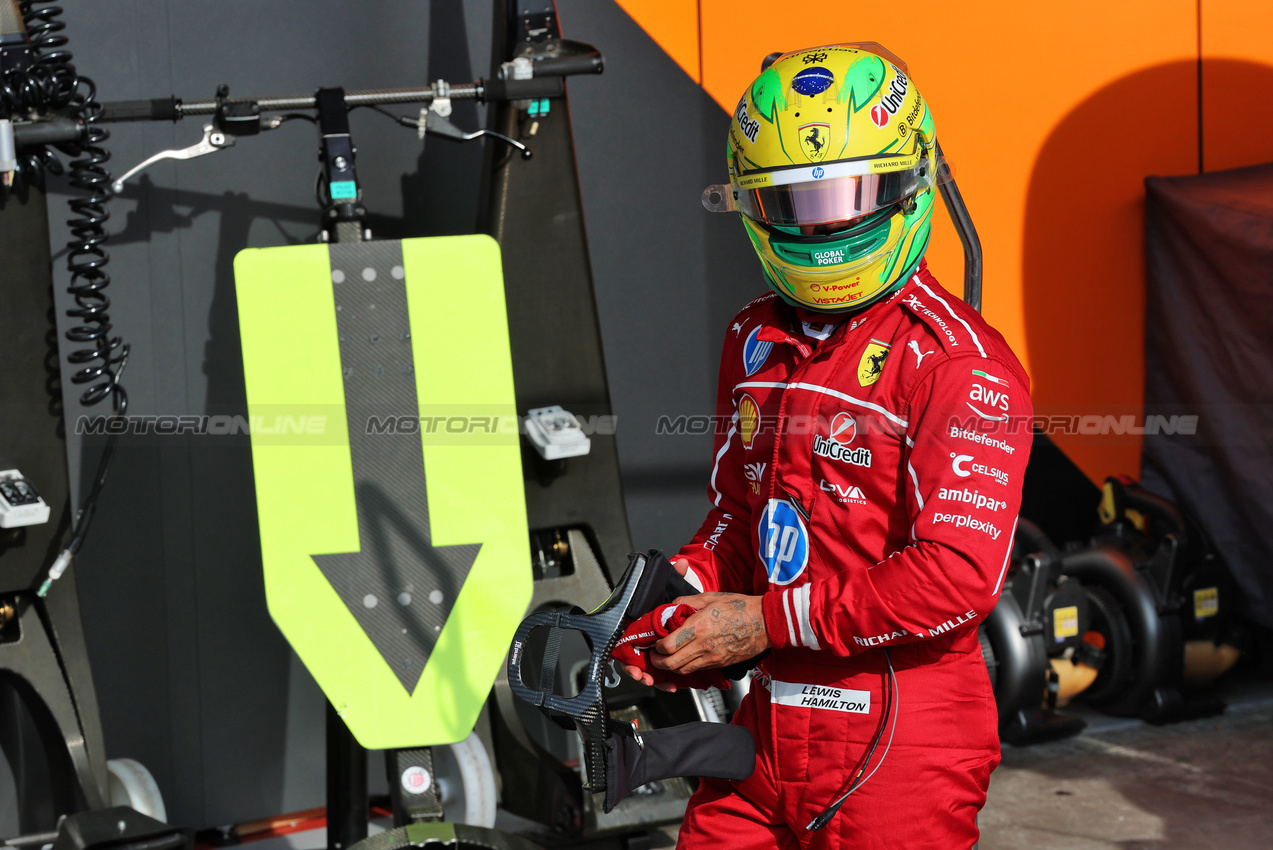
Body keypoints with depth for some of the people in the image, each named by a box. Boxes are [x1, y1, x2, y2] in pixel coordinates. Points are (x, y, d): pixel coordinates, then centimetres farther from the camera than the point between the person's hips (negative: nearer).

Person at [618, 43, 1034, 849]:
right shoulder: (755, 340, 11)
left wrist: (772, 620, -16)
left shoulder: (960, 363, -14)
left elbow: (960, 575, -20)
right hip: (769, 724, 6)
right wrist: (676, 600, 1)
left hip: (903, 746, -6)